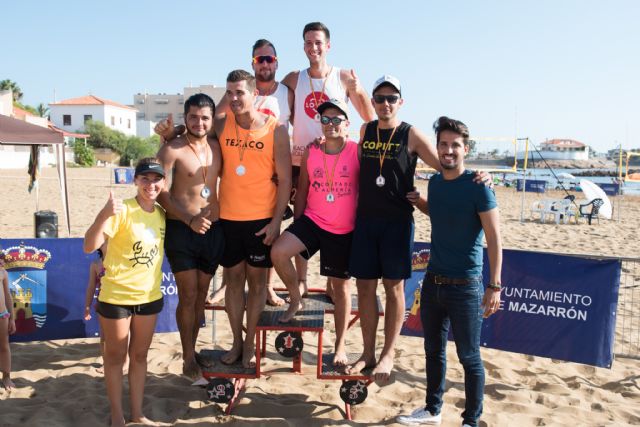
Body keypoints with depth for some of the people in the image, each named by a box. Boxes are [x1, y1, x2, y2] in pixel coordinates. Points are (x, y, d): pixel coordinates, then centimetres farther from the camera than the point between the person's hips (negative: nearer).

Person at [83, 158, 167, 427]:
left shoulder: (162, 213, -1)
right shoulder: (122, 210, -19)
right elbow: (89, 246, -29)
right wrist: (104, 215, -44)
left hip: (149, 296, 5)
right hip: (116, 297, -5)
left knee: (139, 355, 17)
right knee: (116, 357, 11)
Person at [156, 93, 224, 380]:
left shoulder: (216, 147, 8)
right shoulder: (171, 150, -8)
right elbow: (162, 194, -12)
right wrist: (189, 219, -21)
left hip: (213, 230, 5)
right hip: (181, 230, -5)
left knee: (201, 295, 13)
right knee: (188, 296, -2)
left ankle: (192, 350, 28)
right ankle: (188, 358, 12)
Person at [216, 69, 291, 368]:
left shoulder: (275, 130, -6)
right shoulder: (221, 126, 2)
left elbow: (285, 179, -5)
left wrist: (276, 221, -10)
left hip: (262, 219, -2)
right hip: (227, 217, 3)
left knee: (257, 280, 8)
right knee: (234, 279, 10)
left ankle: (250, 344, 21)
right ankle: (236, 341, 24)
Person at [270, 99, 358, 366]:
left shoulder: (357, 151, -9)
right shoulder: (310, 153, 0)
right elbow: (302, 192, 8)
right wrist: (297, 225, 9)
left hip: (344, 230, -2)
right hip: (312, 221, 2)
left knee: (340, 285, 10)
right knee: (278, 252, -23)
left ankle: (340, 345, 27)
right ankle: (295, 300, 6)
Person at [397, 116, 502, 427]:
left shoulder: (478, 187, -13)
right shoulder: (435, 182, 6)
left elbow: (494, 240, -13)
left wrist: (494, 286, -17)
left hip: (465, 286, -6)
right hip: (433, 282, 6)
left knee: (469, 357, 5)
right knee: (434, 350, 17)